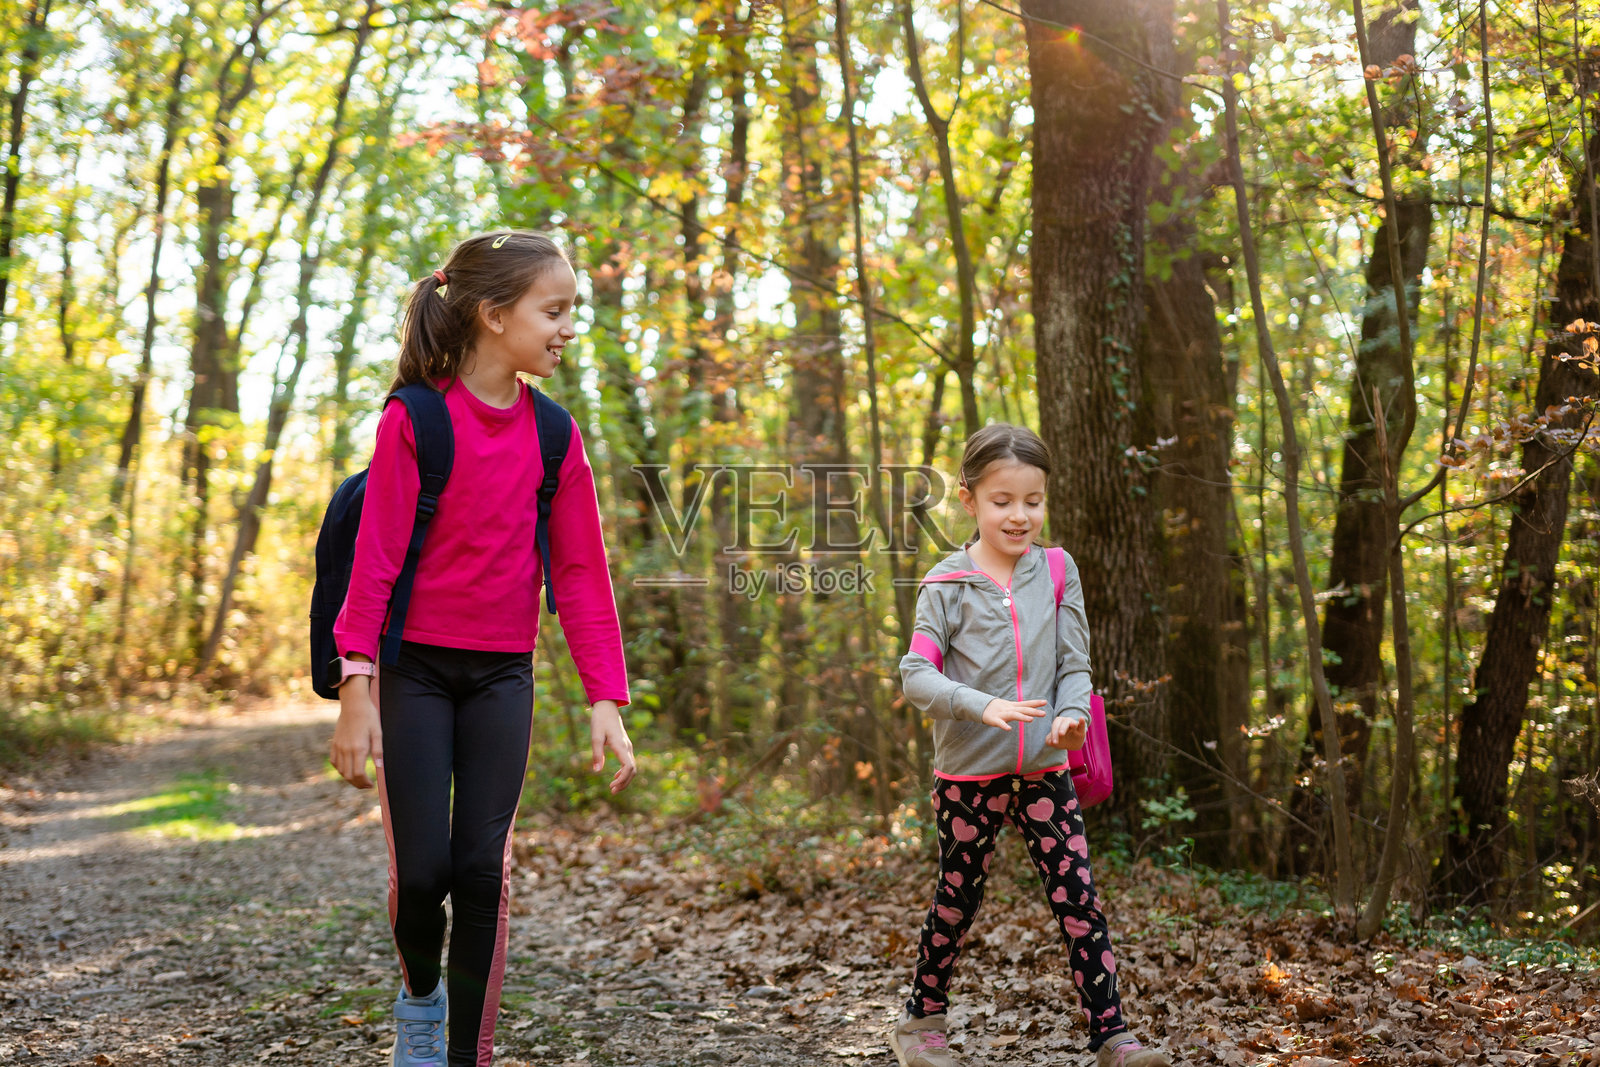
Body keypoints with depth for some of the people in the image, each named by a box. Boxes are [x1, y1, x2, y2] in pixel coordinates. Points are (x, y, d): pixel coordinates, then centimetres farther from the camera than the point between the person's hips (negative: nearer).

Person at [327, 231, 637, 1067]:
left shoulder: (551, 434, 2)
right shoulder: (415, 419, -10)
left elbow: (581, 569, 2)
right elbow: (375, 557, -10)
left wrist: (605, 698, -3)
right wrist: (356, 689, -14)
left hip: (502, 677, 3)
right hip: (415, 668, -3)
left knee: (483, 871, 1)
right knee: (420, 869, -3)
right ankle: (420, 993, 29)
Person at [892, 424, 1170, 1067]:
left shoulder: (1057, 572, 3)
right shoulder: (947, 584, -5)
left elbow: (1075, 664, 5)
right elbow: (916, 675, -11)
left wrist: (1073, 714, -16)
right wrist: (982, 706, -27)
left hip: (1044, 768, 2)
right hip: (968, 772, -2)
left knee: (1079, 899, -3)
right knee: (958, 899, 9)